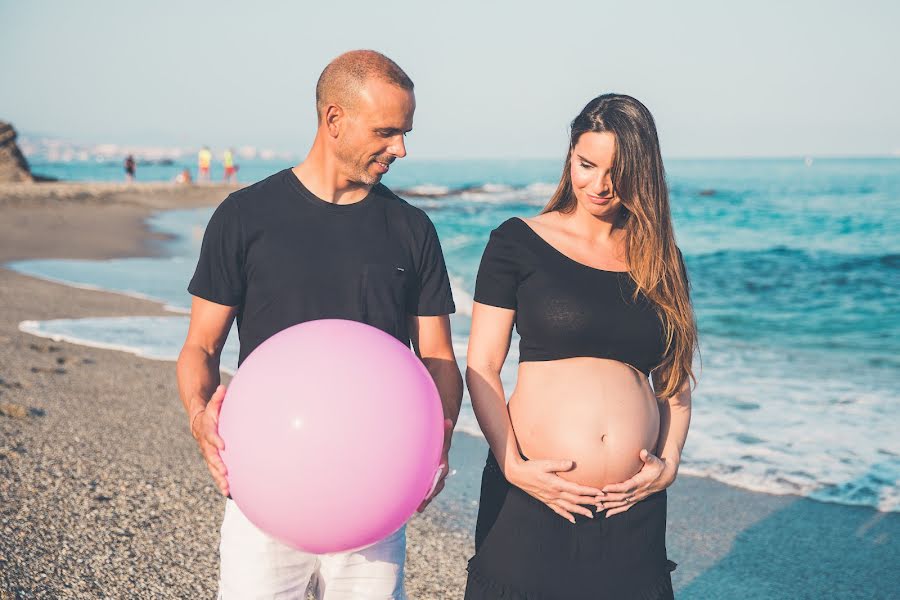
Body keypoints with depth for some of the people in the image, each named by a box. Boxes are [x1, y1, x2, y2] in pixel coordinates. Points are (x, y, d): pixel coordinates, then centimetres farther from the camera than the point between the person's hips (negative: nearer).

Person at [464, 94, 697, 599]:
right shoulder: (518, 244, -1)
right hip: (532, 498, -3)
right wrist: (512, 464, -12)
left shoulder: (659, 262, 9)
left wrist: (670, 459, 1)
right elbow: (482, 367, -3)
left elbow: (676, 376, 15)